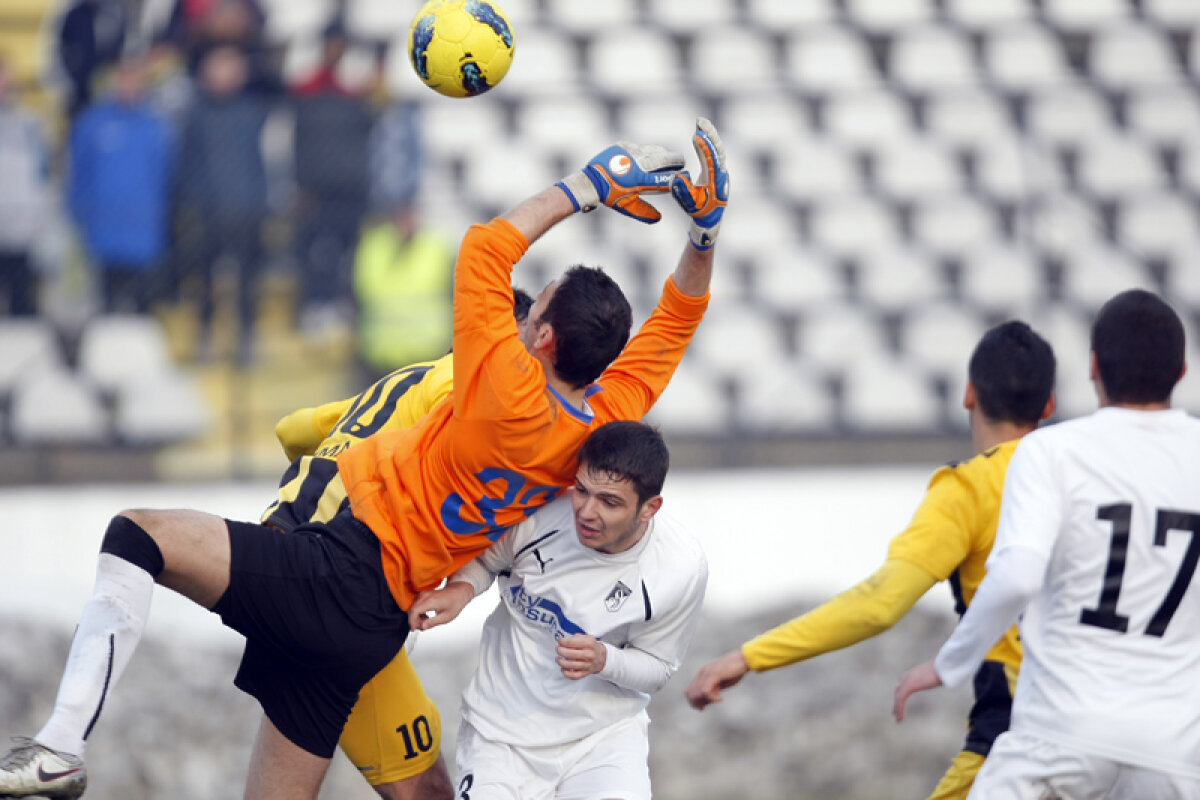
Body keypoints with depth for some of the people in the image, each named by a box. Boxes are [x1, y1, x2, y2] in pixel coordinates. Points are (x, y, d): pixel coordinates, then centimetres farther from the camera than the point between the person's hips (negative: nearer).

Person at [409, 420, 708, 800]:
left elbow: (657, 667, -2)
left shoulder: (681, 569, -17)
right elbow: (485, 557, 4)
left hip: (605, 733, -2)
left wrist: (604, 661, -23)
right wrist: (460, 588, -18)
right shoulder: (539, 513, -18)